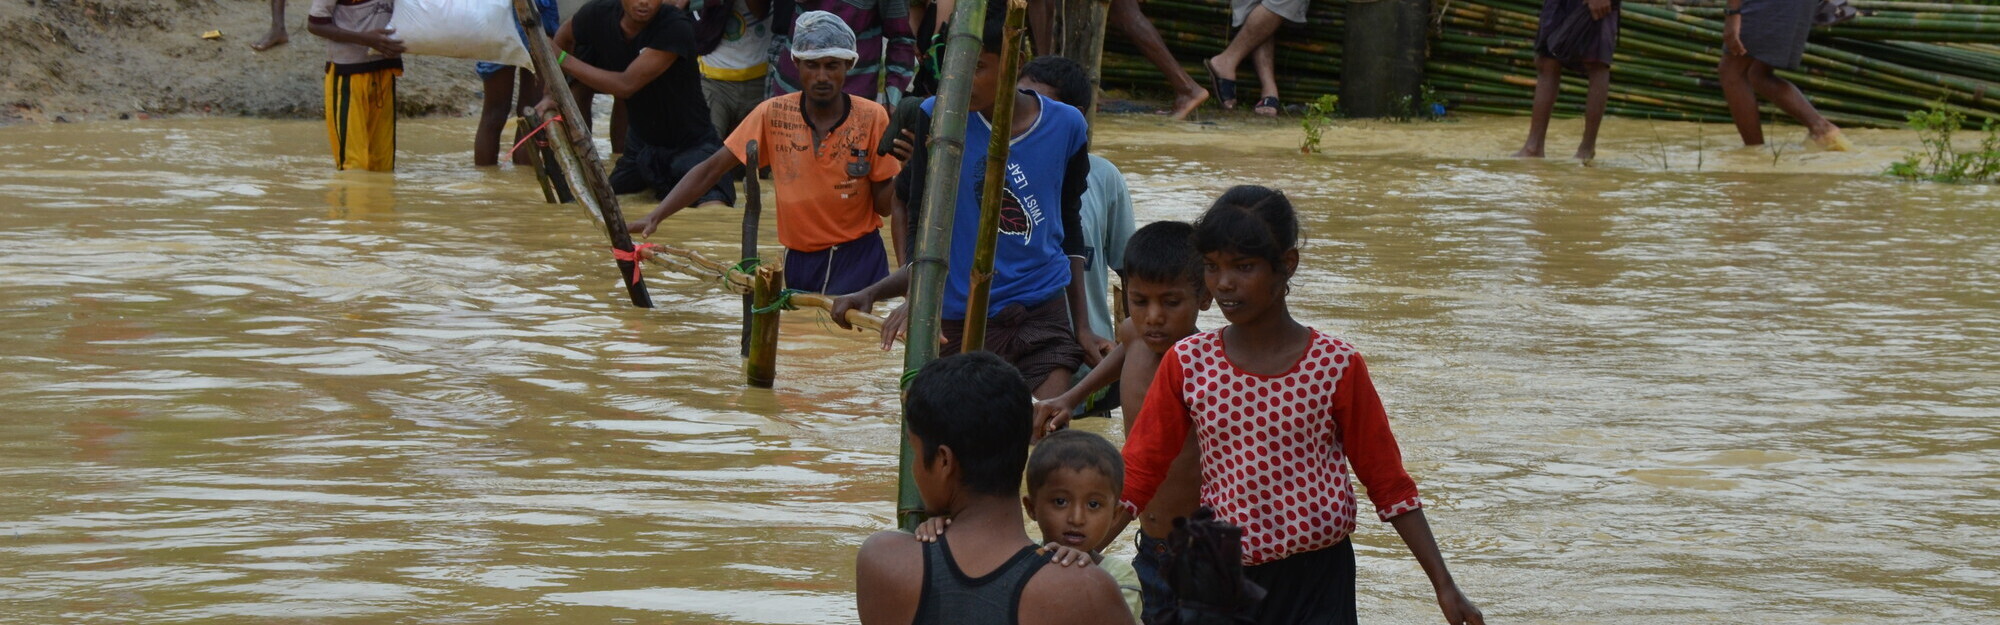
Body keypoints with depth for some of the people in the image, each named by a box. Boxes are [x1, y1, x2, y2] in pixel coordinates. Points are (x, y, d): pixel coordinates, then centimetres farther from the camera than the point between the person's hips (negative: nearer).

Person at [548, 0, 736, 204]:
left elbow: (626, 85, -30)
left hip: (691, 143, -5)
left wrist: (562, 59, -27)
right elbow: (563, 37, 12)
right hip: (641, 142, 5)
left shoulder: (675, 26, -28)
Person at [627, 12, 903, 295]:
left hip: (857, 261, -2)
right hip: (798, 262, 2)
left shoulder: (872, 118, -7)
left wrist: (901, 171, -24)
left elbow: (883, 206, -3)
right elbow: (711, 170, -3)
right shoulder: (772, 114, -5)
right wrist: (654, 218, -13)